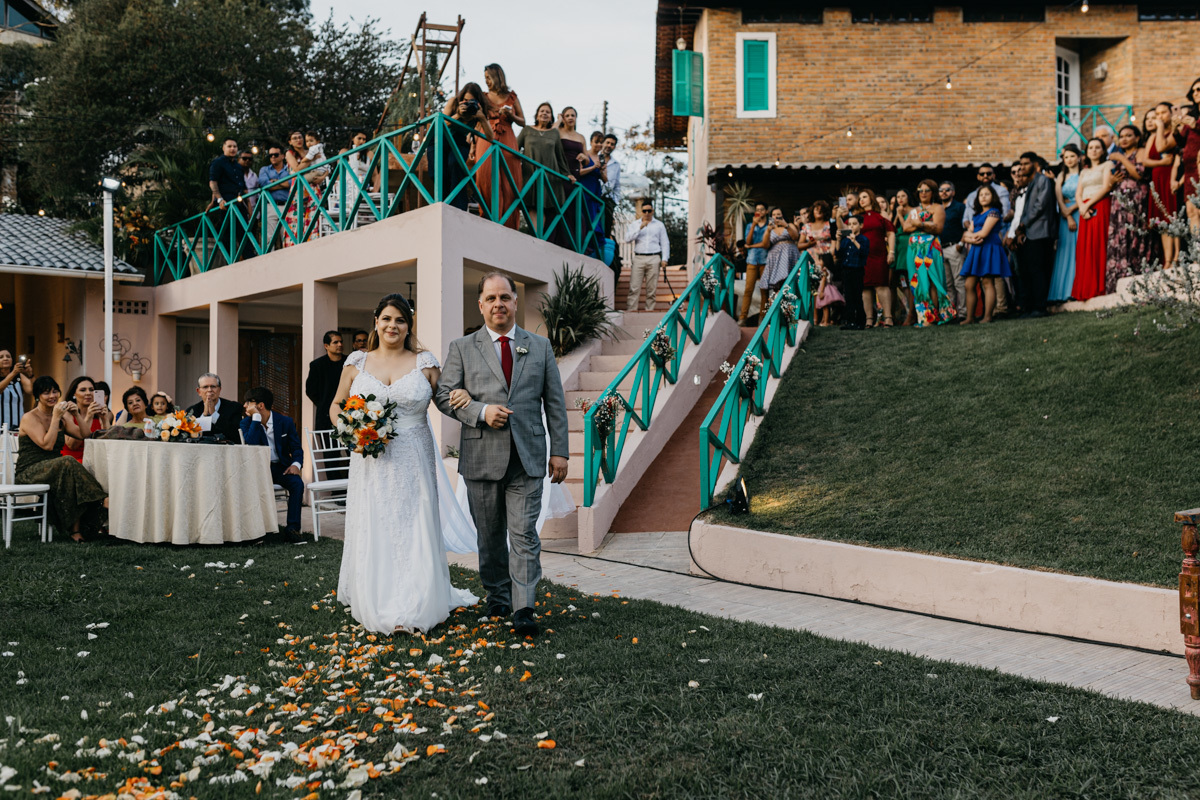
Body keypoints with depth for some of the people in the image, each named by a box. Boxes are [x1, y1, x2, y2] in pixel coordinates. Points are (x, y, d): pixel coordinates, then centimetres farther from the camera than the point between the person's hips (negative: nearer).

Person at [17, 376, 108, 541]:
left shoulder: (61, 416, 14)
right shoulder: (30, 418, -4)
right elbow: (47, 445, -17)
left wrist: (76, 414, -3)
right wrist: (56, 417, -16)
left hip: (55, 469, 6)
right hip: (30, 472, -6)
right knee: (68, 462, -34)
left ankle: (75, 529, -32)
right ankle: (101, 500, -32)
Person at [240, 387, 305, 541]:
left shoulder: (285, 422, 1)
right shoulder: (246, 423, 1)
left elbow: (297, 448, 4)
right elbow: (250, 444, -19)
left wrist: (296, 464, -17)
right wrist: (256, 418, -20)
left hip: (281, 467, 0)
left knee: (297, 483, -29)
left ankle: (292, 529, -25)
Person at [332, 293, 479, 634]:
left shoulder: (424, 362, 2)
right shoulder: (357, 362, 7)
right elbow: (336, 406, 15)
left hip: (413, 463, -1)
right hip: (371, 464, 2)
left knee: (414, 531, 0)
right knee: (372, 532, 5)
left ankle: (414, 608, 10)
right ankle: (376, 606, 18)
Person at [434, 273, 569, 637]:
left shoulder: (540, 346, 10)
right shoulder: (462, 348, 6)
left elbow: (555, 402, 9)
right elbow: (444, 396, 3)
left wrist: (559, 451, 3)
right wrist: (481, 412, -14)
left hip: (527, 457, 0)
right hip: (482, 457, 1)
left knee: (524, 534, -4)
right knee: (489, 535, 12)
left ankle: (523, 609, -1)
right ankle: (497, 596, 29)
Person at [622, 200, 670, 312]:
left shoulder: (659, 225, 14)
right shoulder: (635, 225, 15)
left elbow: (665, 243, 12)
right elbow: (627, 239, 0)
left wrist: (664, 259, 1)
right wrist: (640, 228, -9)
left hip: (654, 258, 0)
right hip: (638, 258, 0)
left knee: (652, 288, -1)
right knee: (634, 287, -8)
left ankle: (649, 309, 3)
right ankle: (630, 309, -9)